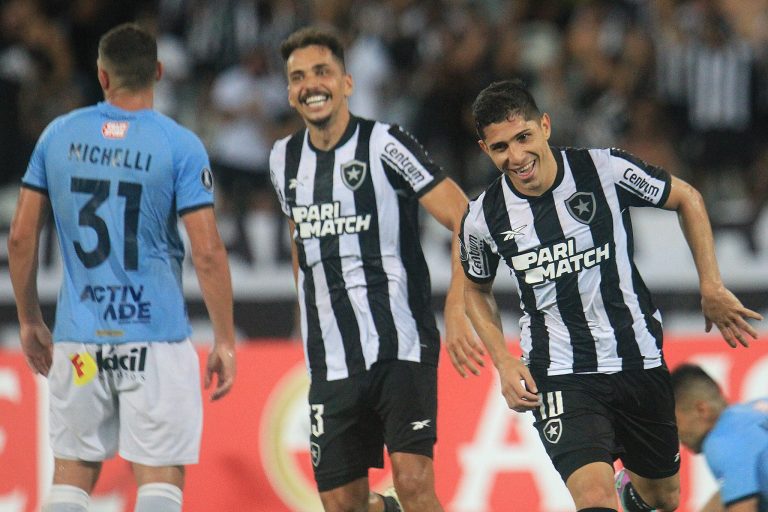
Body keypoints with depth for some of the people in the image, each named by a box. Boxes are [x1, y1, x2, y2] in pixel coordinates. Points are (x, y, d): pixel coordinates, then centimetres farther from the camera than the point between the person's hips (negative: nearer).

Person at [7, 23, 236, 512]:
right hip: (156, 338, -3)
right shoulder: (180, 146, -6)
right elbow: (208, 251, -10)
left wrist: (30, 320, 18)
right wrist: (225, 341, -3)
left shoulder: (59, 135, 5)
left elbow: (22, 236, 7)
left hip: (78, 338, 3)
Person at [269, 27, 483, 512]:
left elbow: (465, 220, -11)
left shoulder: (384, 144, -8)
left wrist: (457, 311, -20)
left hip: (402, 346, -5)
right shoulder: (285, 159, 11)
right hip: (331, 360, 5)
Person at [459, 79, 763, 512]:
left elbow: (687, 198, 4)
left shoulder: (605, 169, -13)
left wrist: (712, 288, 1)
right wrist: (504, 362, 0)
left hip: (640, 361, 1)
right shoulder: (485, 218, -9)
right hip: (560, 376, -1)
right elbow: (477, 290, 13)